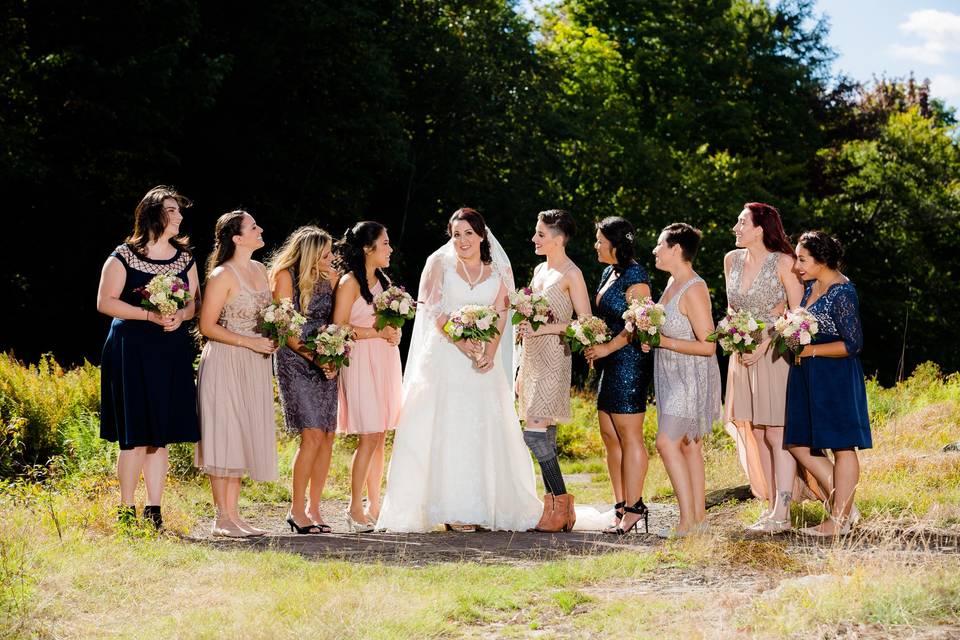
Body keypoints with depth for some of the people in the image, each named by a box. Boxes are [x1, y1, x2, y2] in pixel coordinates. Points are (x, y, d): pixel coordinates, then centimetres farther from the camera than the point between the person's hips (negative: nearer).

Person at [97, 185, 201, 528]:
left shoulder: (185, 258, 13)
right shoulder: (124, 256, -3)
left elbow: (195, 303, 15)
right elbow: (105, 302, -6)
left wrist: (180, 316, -8)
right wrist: (150, 315, -16)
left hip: (173, 351, 5)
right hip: (132, 349, -5)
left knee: (161, 435, 5)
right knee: (135, 435, -6)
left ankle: (154, 512, 10)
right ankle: (126, 511, 3)